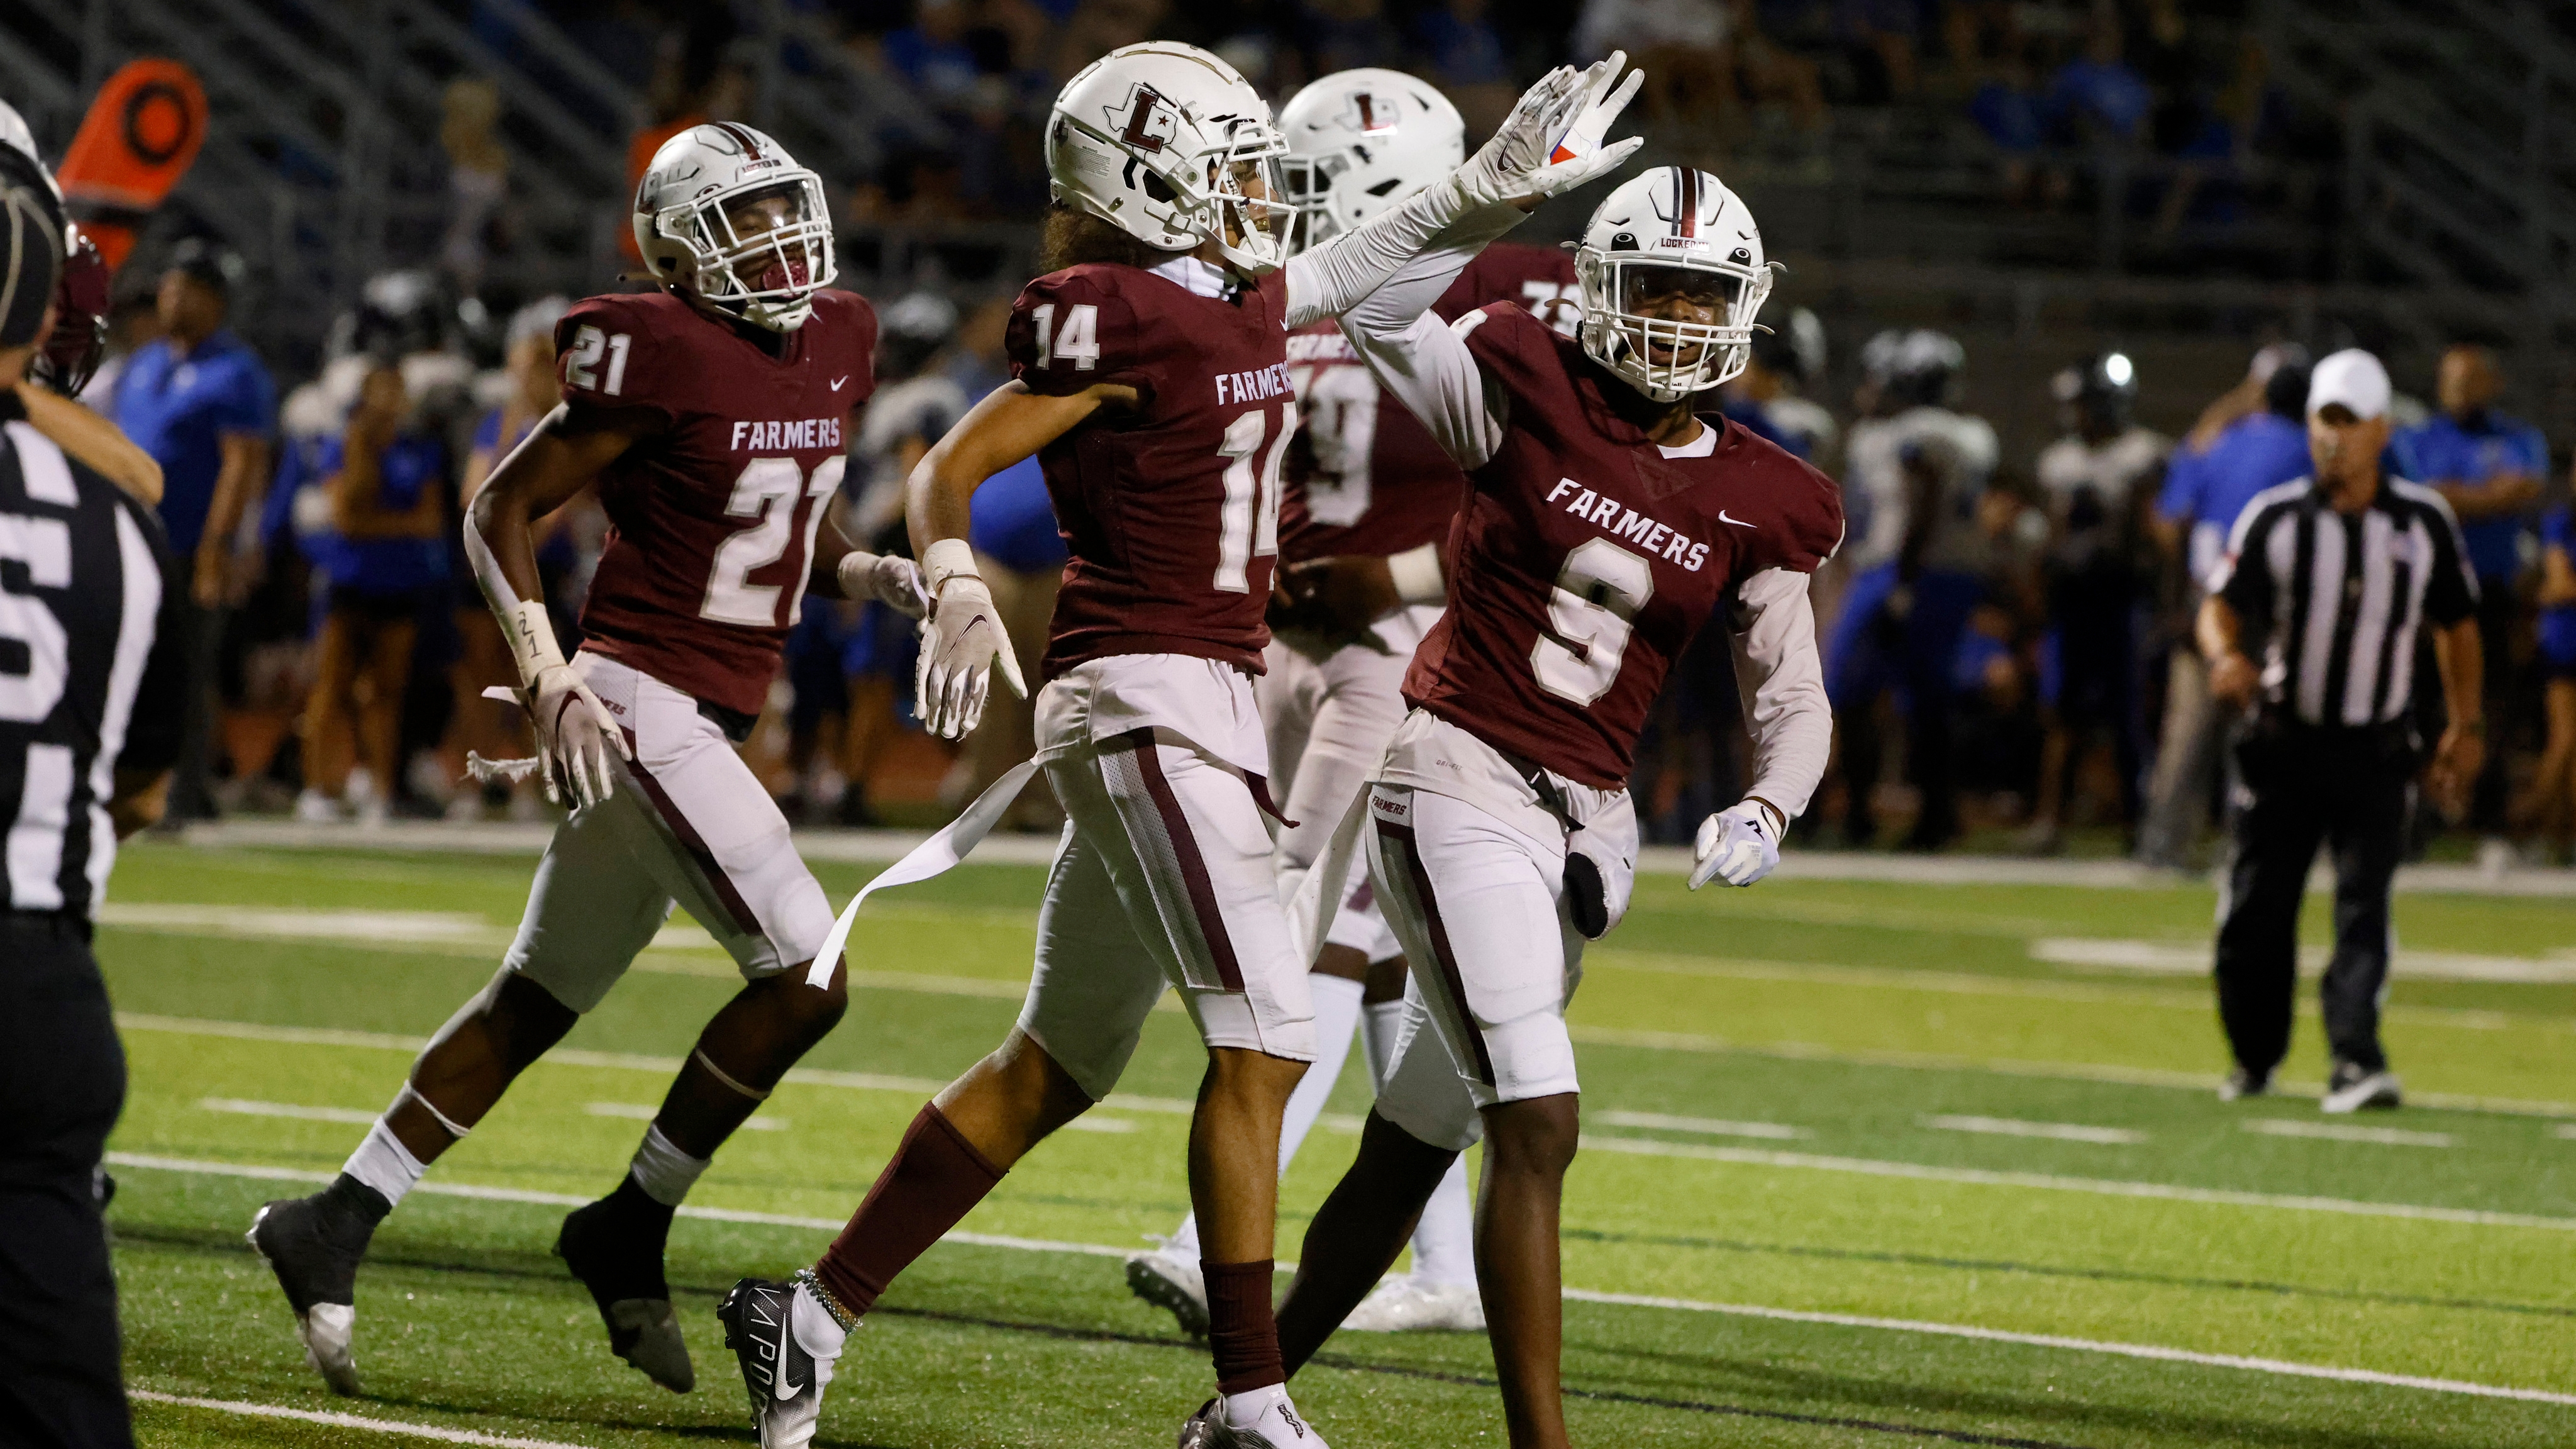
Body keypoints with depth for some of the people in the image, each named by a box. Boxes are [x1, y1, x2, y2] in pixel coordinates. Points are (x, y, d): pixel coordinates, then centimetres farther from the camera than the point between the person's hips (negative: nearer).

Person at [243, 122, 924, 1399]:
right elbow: (500, 513, -9)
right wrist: (546, 674, -20)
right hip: (638, 698, -9)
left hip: (706, 715, 9)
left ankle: (331, 1229, 19)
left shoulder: (838, 347, 10)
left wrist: (857, 571, 3)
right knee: (805, 977, -14)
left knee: (542, 1002, 13)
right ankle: (627, 1233, 0)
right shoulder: (662, 357, -14)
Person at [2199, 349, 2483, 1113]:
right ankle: (2253, 1060, 22)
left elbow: (2456, 626, 11)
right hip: (2282, 742, 0)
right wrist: (2226, 655, -32)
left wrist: (2466, 727, 9)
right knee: (2257, 910, 4)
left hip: (2375, 753, 0)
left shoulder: (2423, 521, 0)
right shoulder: (2274, 519, -4)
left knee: (2364, 906, -12)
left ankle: (2356, 1059, -19)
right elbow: (2222, 604, -9)